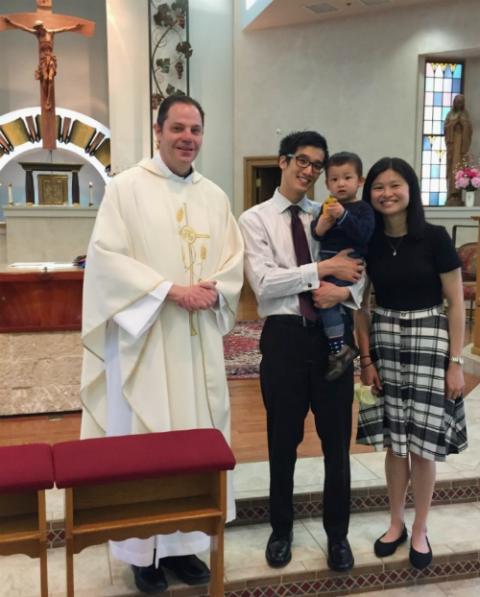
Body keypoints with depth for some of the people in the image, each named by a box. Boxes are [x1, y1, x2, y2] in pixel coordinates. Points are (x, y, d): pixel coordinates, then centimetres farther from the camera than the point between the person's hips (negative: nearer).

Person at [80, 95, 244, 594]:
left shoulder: (214, 196, 12)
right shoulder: (126, 187, -2)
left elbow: (233, 262, 9)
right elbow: (106, 257, -11)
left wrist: (213, 292, -12)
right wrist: (170, 290, -18)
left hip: (199, 341, 5)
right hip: (144, 338, -4)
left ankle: (184, 542, 23)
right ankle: (144, 551, 17)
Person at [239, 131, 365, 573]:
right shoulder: (255, 219, -1)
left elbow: (360, 273, 4)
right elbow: (264, 283, -15)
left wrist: (344, 291, -19)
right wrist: (324, 268, -18)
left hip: (333, 335, 3)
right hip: (285, 336, -2)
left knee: (337, 439, 12)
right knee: (283, 441, 13)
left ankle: (337, 534, 33)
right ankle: (281, 530, 36)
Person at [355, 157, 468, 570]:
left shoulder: (434, 238, -8)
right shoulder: (368, 242, 1)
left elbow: (456, 303, -6)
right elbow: (361, 305, 7)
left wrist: (455, 362, -8)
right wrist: (366, 358, 2)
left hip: (428, 340, -3)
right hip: (385, 341, 3)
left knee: (423, 443, 4)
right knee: (393, 441, 11)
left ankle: (420, 531, 23)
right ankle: (396, 523, 29)